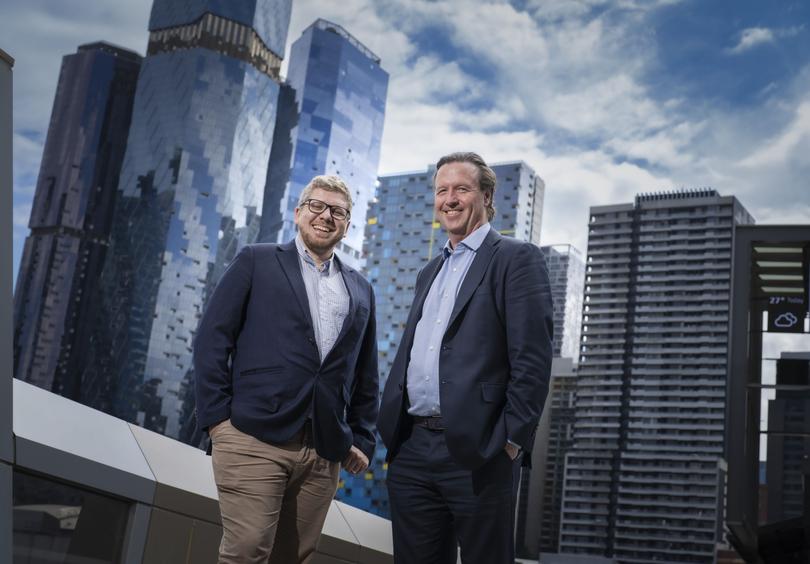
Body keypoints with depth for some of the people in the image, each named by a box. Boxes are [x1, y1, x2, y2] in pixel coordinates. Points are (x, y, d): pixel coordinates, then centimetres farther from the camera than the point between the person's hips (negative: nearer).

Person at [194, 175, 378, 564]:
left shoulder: (361, 290, 18)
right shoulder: (257, 261, 7)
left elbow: (365, 374, 19)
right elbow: (212, 340, 1)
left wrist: (362, 439, 12)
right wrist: (218, 416, -6)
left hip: (325, 451, 4)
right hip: (255, 438, -4)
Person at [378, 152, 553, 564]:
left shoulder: (517, 259, -2)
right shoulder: (430, 272, 21)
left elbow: (532, 359, -10)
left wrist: (511, 441, -14)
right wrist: (390, 430, 12)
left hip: (476, 452, -6)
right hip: (411, 451, 7)